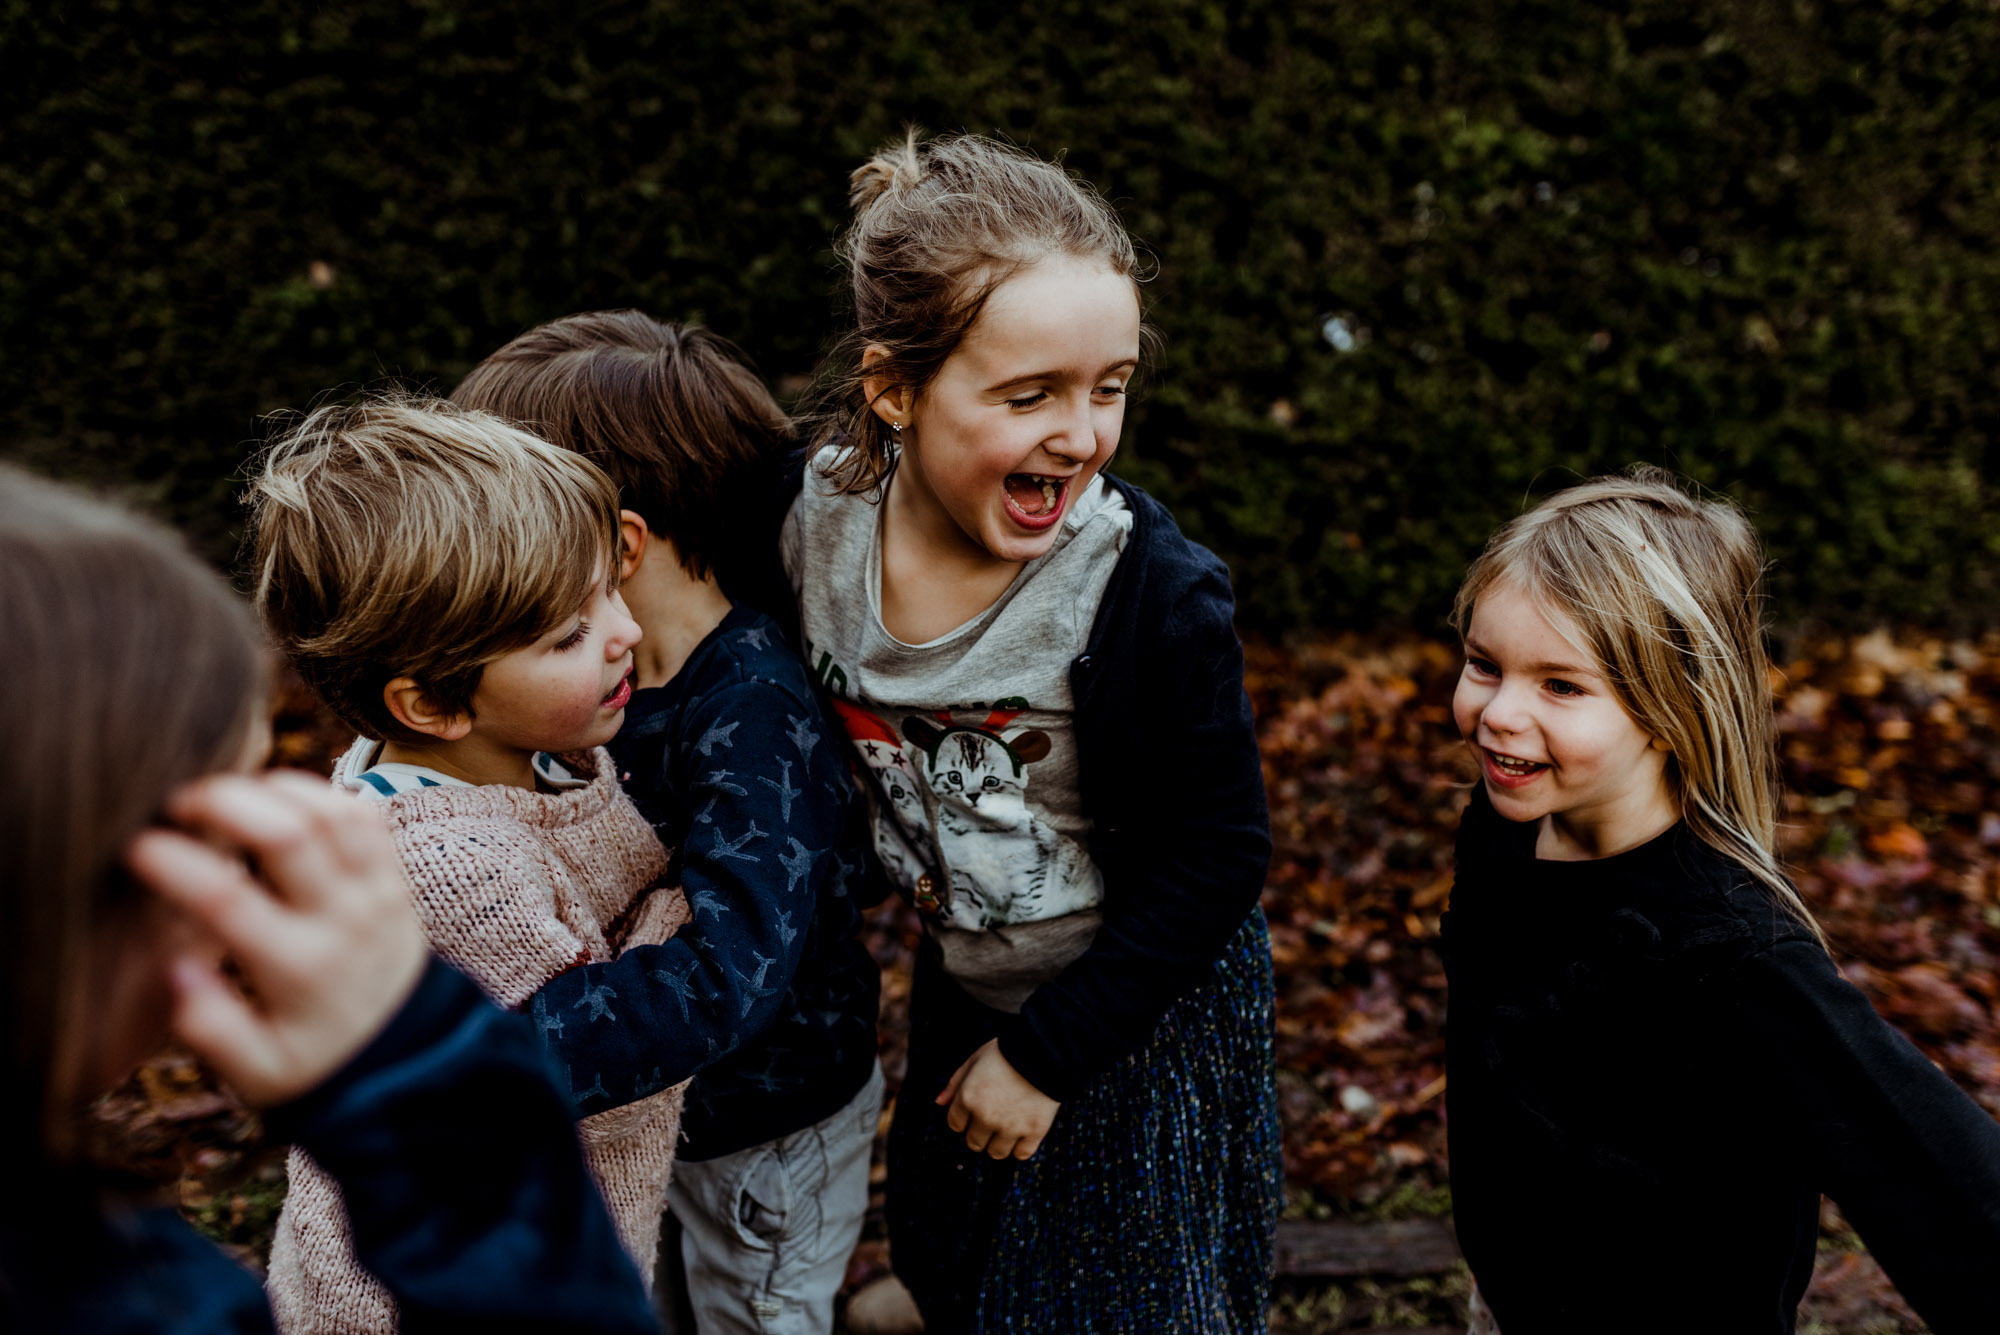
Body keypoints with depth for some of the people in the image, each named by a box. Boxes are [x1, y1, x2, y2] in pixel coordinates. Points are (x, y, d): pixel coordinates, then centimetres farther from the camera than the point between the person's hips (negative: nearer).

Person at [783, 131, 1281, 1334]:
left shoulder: (1157, 598, -31)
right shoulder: (814, 513, -19)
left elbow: (1216, 858, -21)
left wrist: (1048, 1054, -16)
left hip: (1140, 1008, -4)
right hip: (962, 985, 4)